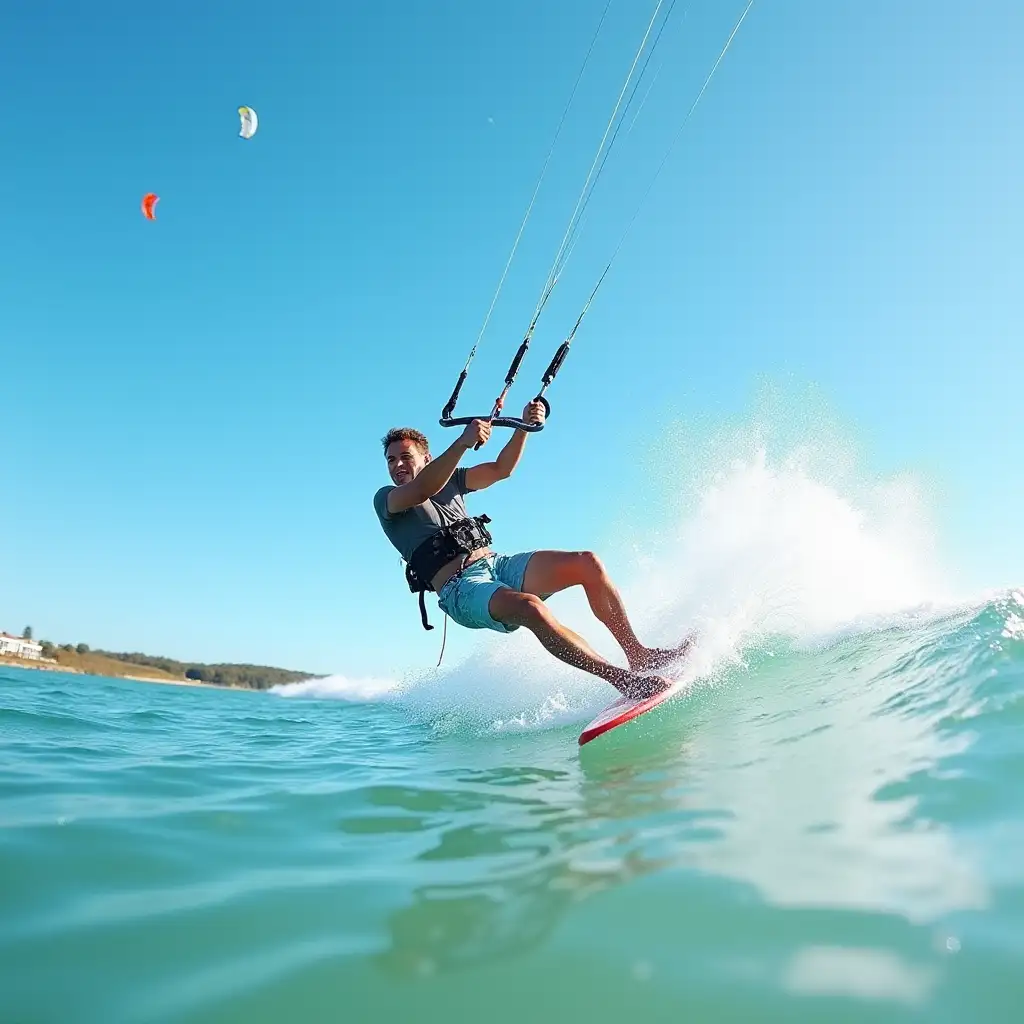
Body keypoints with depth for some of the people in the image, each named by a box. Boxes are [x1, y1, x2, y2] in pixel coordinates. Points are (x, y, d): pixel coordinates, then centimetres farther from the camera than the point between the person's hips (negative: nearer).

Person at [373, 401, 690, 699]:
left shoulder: (449, 480, 21)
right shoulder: (385, 499, 4)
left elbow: (501, 469, 12)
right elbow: (422, 490, -18)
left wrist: (524, 427, -5)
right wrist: (463, 442, -31)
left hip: (497, 565, 6)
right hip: (461, 588, -6)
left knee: (586, 562, -13)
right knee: (530, 607, -36)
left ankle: (637, 654, -9)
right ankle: (623, 678, -33)